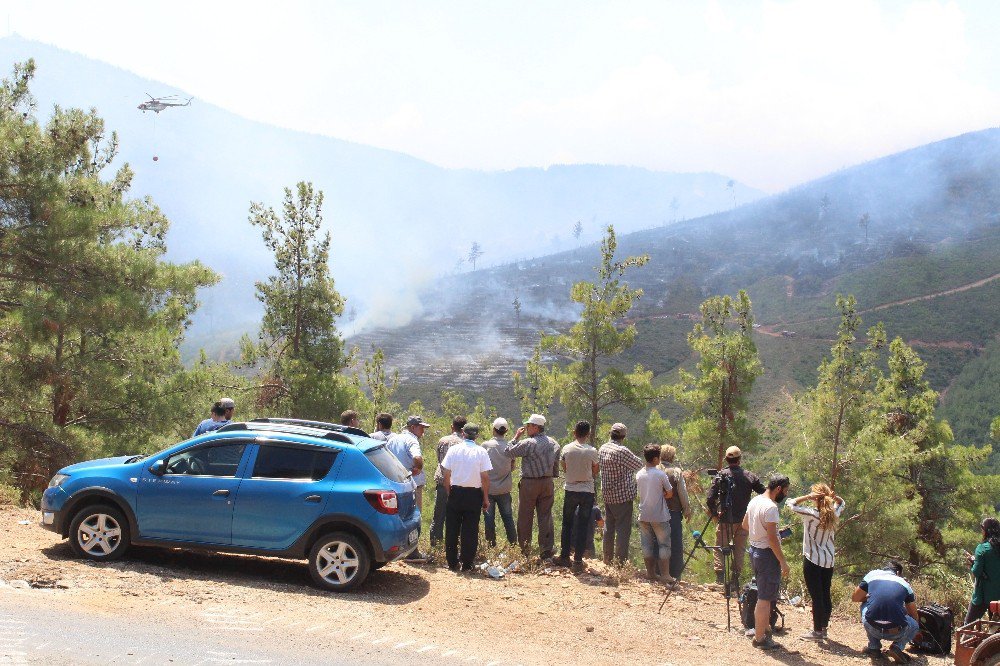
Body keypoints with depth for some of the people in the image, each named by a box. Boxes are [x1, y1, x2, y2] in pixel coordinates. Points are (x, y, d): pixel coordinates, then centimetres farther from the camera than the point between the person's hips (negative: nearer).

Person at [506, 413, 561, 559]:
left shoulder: (527, 443, -14)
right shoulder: (554, 443, 6)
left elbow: (508, 453, -9)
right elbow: (556, 466, 10)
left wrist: (516, 437, 0)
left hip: (529, 483, -5)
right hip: (547, 483, 5)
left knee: (524, 518, 5)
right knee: (546, 517, 8)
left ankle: (524, 551, 10)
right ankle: (547, 551, 7)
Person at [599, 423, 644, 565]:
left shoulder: (602, 448, 2)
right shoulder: (622, 451, -21)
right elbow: (639, 465, -10)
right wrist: (634, 457, 9)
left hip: (607, 494, 8)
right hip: (623, 495, -8)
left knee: (609, 527, 16)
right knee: (623, 529, -1)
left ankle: (608, 558, 25)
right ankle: (621, 561, 0)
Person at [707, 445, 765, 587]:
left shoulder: (721, 475, -6)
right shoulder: (750, 476, 0)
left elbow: (710, 498, -11)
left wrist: (714, 513, 2)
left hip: (725, 520, -2)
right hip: (744, 520, 2)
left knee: (719, 547, 8)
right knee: (739, 550, 12)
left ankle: (719, 574, -8)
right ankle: (735, 579, 11)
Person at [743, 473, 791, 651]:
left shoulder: (754, 501, 6)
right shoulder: (770, 507, -22)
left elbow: (745, 526, 18)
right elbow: (772, 539, -23)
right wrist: (783, 562, -17)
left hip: (754, 550, 9)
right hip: (767, 554, -9)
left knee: (764, 595, 21)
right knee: (765, 598, -1)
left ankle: (765, 628, 32)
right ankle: (760, 638, 5)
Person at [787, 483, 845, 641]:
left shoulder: (811, 514, -17)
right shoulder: (834, 514, -1)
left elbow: (791, 503, -12)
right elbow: (841, 503, 20)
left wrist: (807, 497, -20)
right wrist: (834, 496, 0)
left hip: (812, 561, -6)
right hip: (829, 561, 6)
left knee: (816, 597, 0)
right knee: (826, 595, 14)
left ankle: (817, 631, 7)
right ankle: (824, 628, 24)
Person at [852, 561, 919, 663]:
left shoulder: (872, 575, 16)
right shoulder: (904, 584, 18)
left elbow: (854, 598, 23)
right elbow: (914, 615, 30)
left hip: (872, 629, 0)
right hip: (896, 632, 0)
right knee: (914, 624, 33)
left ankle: (874, 647, 25)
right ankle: (898, 646, 5)